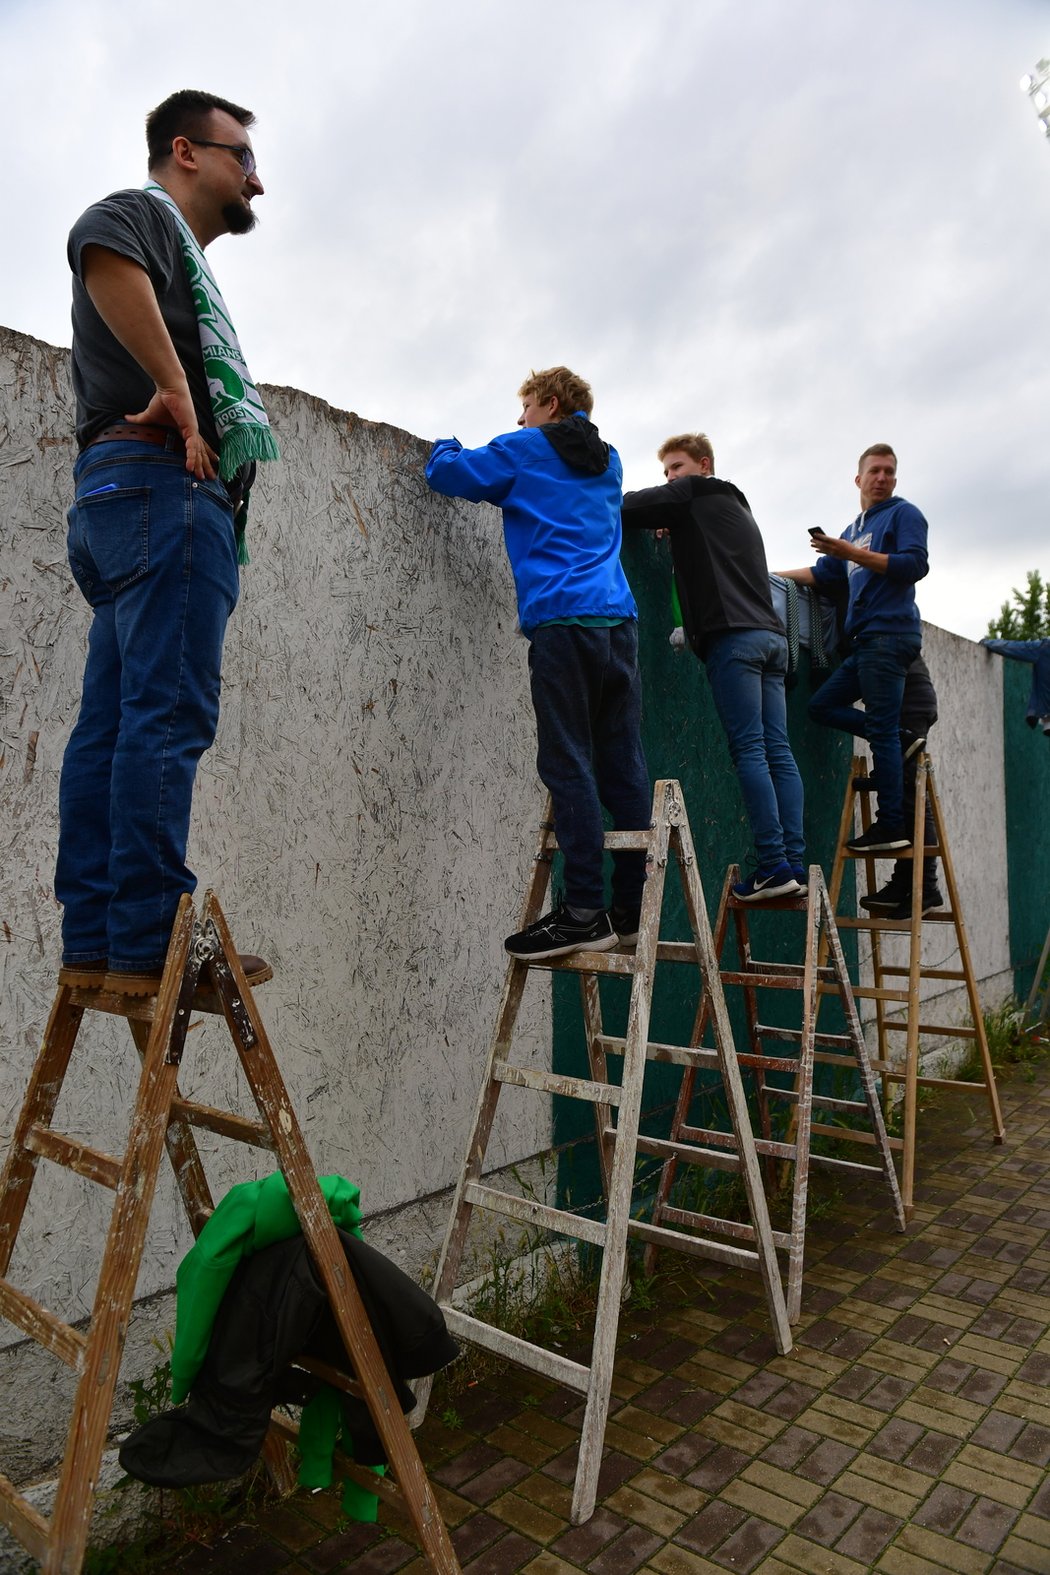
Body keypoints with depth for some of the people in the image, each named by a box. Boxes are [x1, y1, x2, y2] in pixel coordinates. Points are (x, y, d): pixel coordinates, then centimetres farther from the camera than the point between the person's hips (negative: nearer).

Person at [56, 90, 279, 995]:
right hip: (164, 481, -9)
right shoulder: (146, 213, 6)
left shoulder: (183, 263, 36)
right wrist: (174, 385, -18)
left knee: (113, 722, 1)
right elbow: (98, 247, -18)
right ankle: (148, 946, -17)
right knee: (166, 714, -16)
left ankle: (92, 945, 3)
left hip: (129, 499, 9)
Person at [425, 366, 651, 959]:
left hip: (563, 621, -6)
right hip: (619, 620, 7)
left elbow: (445, 472, 14)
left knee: (569, 767, -8)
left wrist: (447, 444, 35)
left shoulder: (525, 451, 8)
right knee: (624, 766, 3)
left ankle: (586, 912, -10)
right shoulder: (608, 462, 26)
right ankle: (634, 909, 5)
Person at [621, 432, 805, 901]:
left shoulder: (694, 493, 8)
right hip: (771, 635, 8)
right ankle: (794, 862, -1)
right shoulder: (738, 507, 33)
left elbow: (629, 507, 2)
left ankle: (774, 866, -13)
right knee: (778, 752, 1)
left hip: (733, 637, -8)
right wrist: (677, 533, 27)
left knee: (749, 752, -11)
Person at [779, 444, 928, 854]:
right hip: (865, 641, 9)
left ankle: (891, 825, -9)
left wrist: (852, 553, -17)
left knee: (881, 729, -11)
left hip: (889, 633, -9)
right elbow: (821, 575, 29)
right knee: (822, 706, 8)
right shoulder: (853, 530, 25)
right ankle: (898, 743, 5)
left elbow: (915, 565, -13)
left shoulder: (903, 514, 2)